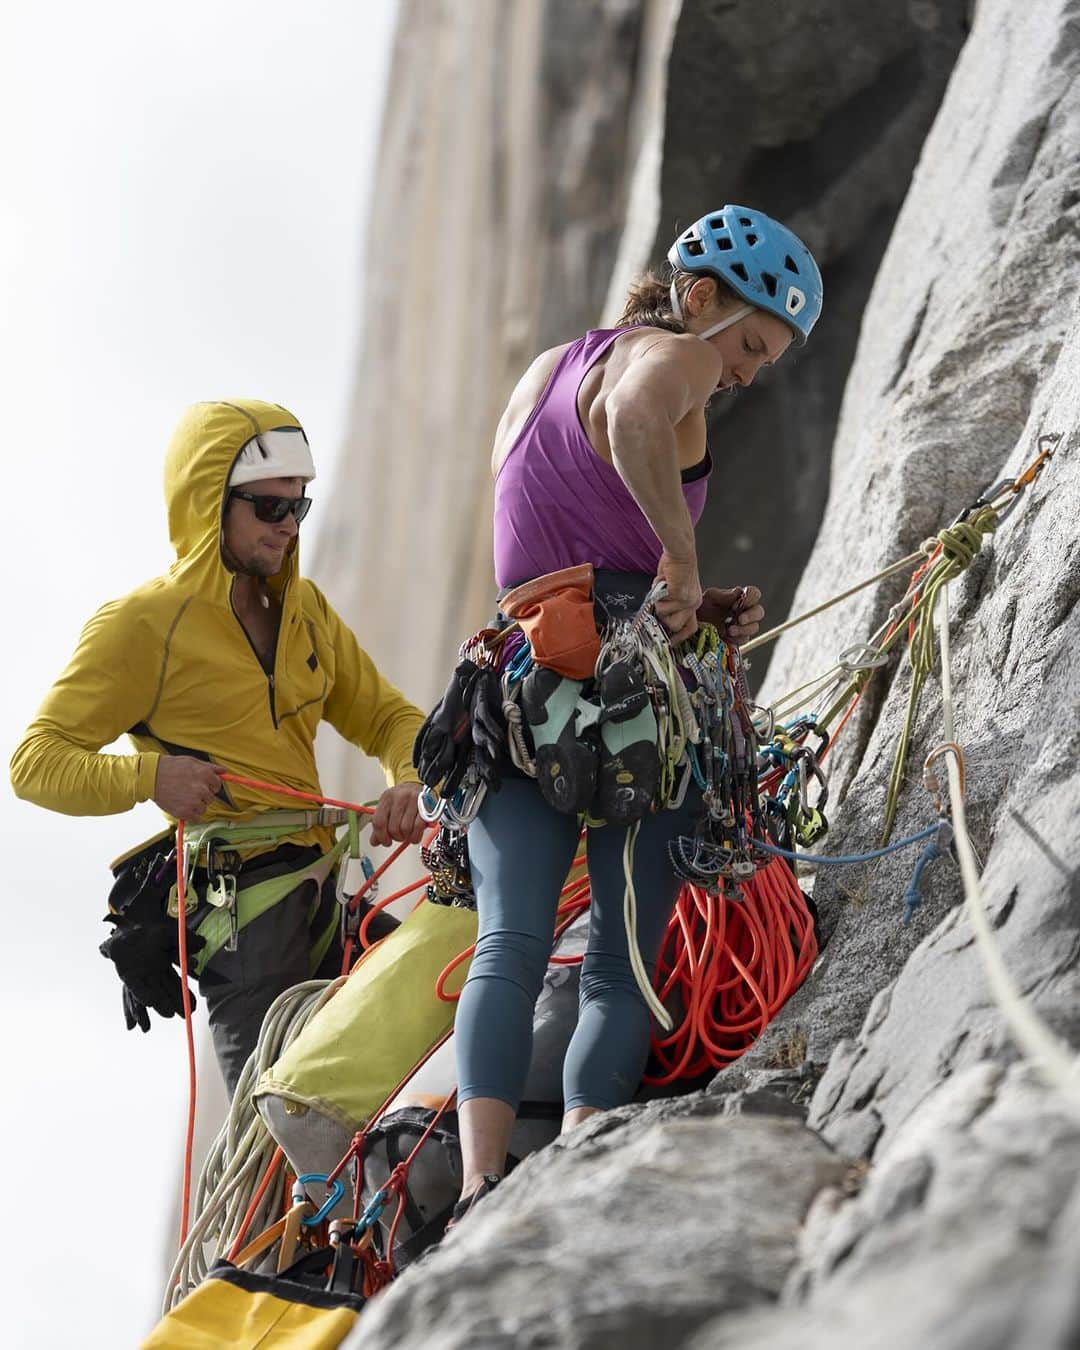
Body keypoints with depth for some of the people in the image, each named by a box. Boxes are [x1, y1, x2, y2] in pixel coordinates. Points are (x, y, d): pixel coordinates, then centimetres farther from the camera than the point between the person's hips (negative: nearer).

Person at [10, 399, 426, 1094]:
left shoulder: (306, 609, 18)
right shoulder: (144, 624, -3)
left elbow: (384, 715, 22)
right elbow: (36, 762, -5)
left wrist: (411, 780, -1)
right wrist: (145, 776, -23)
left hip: (321, 889, 7)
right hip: (237, 900, -7)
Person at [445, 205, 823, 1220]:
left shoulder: (543, 372, 25)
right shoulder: (671, 357, -2)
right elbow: (636, 420, -29)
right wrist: (681, 558, -18)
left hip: (516, 688, 6)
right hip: (629, 692, -6)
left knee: (509, 942, -6)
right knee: (621, 966, -4)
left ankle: (481, 1183, -25)